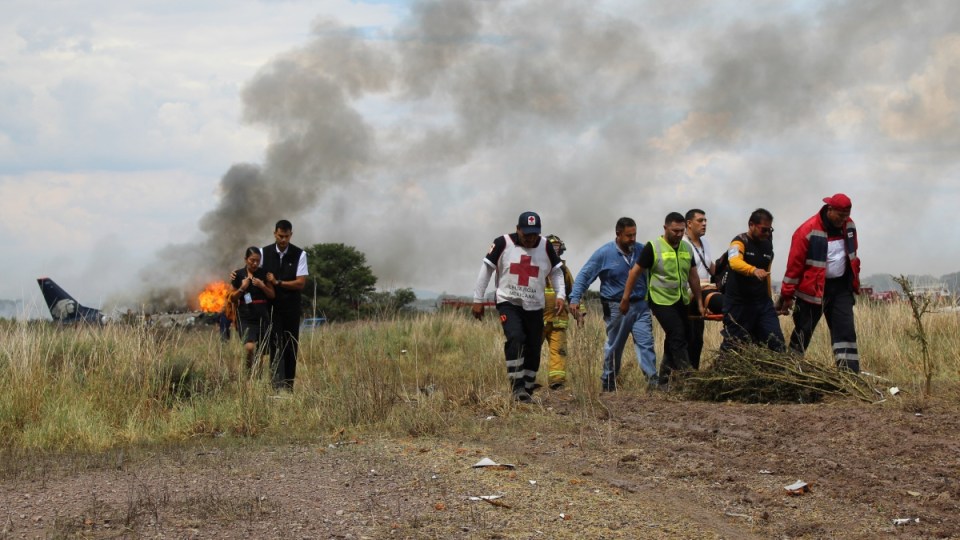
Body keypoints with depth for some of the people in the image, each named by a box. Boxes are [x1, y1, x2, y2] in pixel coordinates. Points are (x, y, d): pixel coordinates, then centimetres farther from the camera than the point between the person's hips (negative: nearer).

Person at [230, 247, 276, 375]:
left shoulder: (263, 274, 5)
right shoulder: (238, 275, 1)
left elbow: (272, 295, 7)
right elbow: (232, 299, 5)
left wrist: (262, 286, -9)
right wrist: (242, 288, -11)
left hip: (263, 317, 2)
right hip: (246, 317, -2)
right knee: (249, 348, -21)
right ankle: (248, 374, -2)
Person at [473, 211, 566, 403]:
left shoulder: (545, 247, 1)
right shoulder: (503, 244, -7)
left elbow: (556, 272, 11)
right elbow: (486, 269, 0)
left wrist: (560, 295, -5)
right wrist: (478, 299, 1)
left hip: (534, 307, 3)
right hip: (508, 302, -3)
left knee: (534, 349, 3)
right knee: (515, 339, -24)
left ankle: (527, 390, 16)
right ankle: (518, 387, -22)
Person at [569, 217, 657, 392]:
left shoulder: (641, 251, 5)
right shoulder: (604, 253, -6)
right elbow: (584, 276, -4)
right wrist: (574, 299, -14)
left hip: (640, 305, 3)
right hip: (616, 308, -2)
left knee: (646, 343, -9)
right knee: (614, 347, 9)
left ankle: (653, 380, -14)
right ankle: (608, 382, 22)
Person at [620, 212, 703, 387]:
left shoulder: (687, 249, 8)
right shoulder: (653, 248, -10)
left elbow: (693, 276, 14)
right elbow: (635, 272, -6)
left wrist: (700, 302, 13)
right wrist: (625, 299, -6)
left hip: (681, 302, 6)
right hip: (661, 301, -6)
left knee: (673, 340, 11)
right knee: (678, 338, -14)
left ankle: (664, 377, 22)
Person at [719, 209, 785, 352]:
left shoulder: (767, 245, 12)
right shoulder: (740, 241, -9)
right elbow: (735, 262, -31)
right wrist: (753, 270, -49)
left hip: (762, 302, 6)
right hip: (738, 304, -6)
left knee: (777, 343, -4)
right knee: (733, 346, 0)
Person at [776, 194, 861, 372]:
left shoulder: (849, 226, 2)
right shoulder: (808, 231, -18)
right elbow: (794, 265, -14)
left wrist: (854, 280, 19)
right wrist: (787, 296, -12)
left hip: (841, 288, 5)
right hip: (813, 289, -5)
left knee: (846, 330, -2)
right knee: (803, 332, 4)